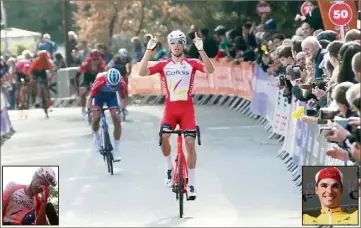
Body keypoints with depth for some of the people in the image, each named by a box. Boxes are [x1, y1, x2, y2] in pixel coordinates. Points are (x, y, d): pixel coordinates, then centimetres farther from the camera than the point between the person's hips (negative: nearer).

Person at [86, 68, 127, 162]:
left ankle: (116, 148, -2)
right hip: (99, 94, -1)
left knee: (116, 119, -12)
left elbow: (123, 97, -17)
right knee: (96, 118, -15)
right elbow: (90, 97, -30)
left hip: (112, 95, 1)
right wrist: (88, 111, -38)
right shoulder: (100, 81, -39)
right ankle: (96, 135, 21)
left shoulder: (122, 82, -33)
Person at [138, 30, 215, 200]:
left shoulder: (191, 63, 3)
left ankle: (191, 184, 4)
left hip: (187, 108, 0)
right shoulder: (163, 65, 4)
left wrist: (201, 50, -23)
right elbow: (142, 72, -8)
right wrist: (149, 50, -14)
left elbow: (210, 70, -14)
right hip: (170, 108, 0)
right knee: (163, 136, -25)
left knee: (190, 142, -7)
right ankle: (169, 168, 0)